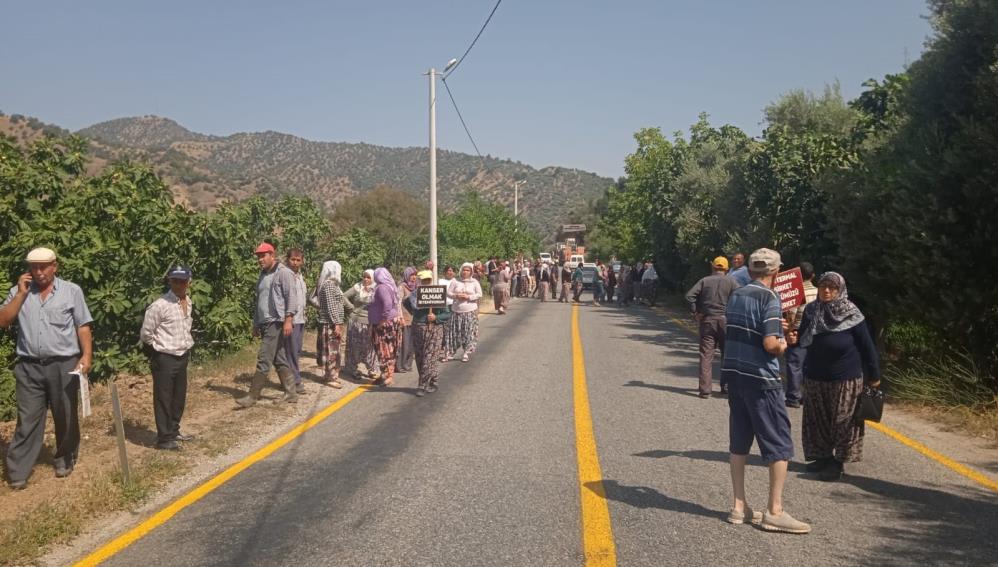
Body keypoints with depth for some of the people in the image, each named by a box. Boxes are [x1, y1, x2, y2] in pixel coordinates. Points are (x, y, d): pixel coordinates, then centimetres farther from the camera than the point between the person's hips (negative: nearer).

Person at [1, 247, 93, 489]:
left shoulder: (71, 291, 1)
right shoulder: (19, 292, 7)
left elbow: (83, 326, 0)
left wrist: (87, 355, -10)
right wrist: (21, 293, -8)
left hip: (64, 366, -1)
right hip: (29, 367, 1)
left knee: (65, 417, 11)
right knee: (27, 420, 2)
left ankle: (64, 460, 29)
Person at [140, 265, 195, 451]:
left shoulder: (188, 303, 5)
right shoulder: (159, 306, -19)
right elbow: (146, 334, -12)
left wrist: (186, 345, 13)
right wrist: (160, 346, 1)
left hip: (183, 357, 8)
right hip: (164, 359, -8)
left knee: (179, 397, 18)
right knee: (164, 399, 1)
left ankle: (174, 431, 34)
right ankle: (164, 439, 11)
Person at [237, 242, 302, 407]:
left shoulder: (283, 273, -8)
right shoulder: (263, 275, 19)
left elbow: (291, 297, -15)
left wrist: (288, 319, -22)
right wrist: (256, 323, 23)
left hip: (276, 323, -9)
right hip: (265, 324, 9)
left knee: (264, 360, -8)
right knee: (280, 361, 10)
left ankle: (253, 395, -4)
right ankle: (291, 394, 15)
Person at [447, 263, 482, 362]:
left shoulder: (475, 282, 4)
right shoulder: (455, 281, 5)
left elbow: (479, 294, -1)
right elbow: (448, 293, 3)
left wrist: (469, 297, -13)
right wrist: (456, 296, -14)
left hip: (471, 311, -1)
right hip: (457, 310, 1)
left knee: (469, 332, -2)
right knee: (456, 331, 2)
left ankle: (467, 353, 5)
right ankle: (453, 350, 15)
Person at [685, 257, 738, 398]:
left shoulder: (705, 281, 4)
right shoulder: (731, 282, 2)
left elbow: (689, 295, -7)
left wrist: (695, 312, 1)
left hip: (707, 321, 0)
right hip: (725, 321, 0)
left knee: (706, 355, 1)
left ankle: (705, 389, -3)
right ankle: (726, 385, 19)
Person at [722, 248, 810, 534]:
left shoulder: (736, 295, 9)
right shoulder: (769, 298, -13)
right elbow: (770, 344, -22)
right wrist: (782, 344, 0)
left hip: (734, 372, 7)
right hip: (760, 378, -7)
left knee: (739, 441, 12)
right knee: (779, 444, 3)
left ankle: (739, 507, 17)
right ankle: (774, 511, 5)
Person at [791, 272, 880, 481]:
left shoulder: (851, 315, -13)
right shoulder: (811, 311, -2)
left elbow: (867, 346, -7)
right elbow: (804, 340, 10)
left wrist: (874, 375, -3)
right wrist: (794, 338, -13)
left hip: (845, 379, -4)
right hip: (814, 377, 5)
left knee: (842, 421, 3)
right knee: (818, 420, 12)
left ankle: (838, 462, 13)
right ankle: (824, 457, 26)